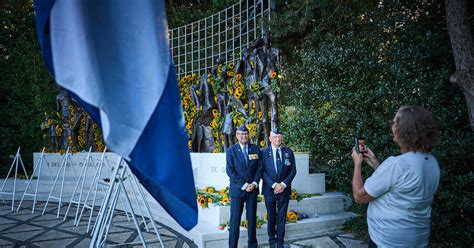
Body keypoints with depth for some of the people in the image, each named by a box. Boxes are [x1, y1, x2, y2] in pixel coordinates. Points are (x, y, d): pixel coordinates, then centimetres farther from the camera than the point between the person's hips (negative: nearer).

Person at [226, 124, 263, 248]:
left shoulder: (256, 149, 7)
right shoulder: (231, 151, -2)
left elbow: (259, 167, 6)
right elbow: (230, 171, -8)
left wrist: (254, 183, -8)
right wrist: (244, 185, -13)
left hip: (252, 188, 3)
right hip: (237, 189, -2)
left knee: (252, 218, 8)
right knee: (235, 219, 0)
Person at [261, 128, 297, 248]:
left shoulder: (288, 152, 4)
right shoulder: (264, 152, -2)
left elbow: (293, 170, 2)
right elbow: (262, 171, -6)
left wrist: (283, 184, -10)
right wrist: (274, 185, -15)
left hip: (284, 189, 1)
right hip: (269, 189, -1)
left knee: (282, 216, 8)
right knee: (271, 217, 10)